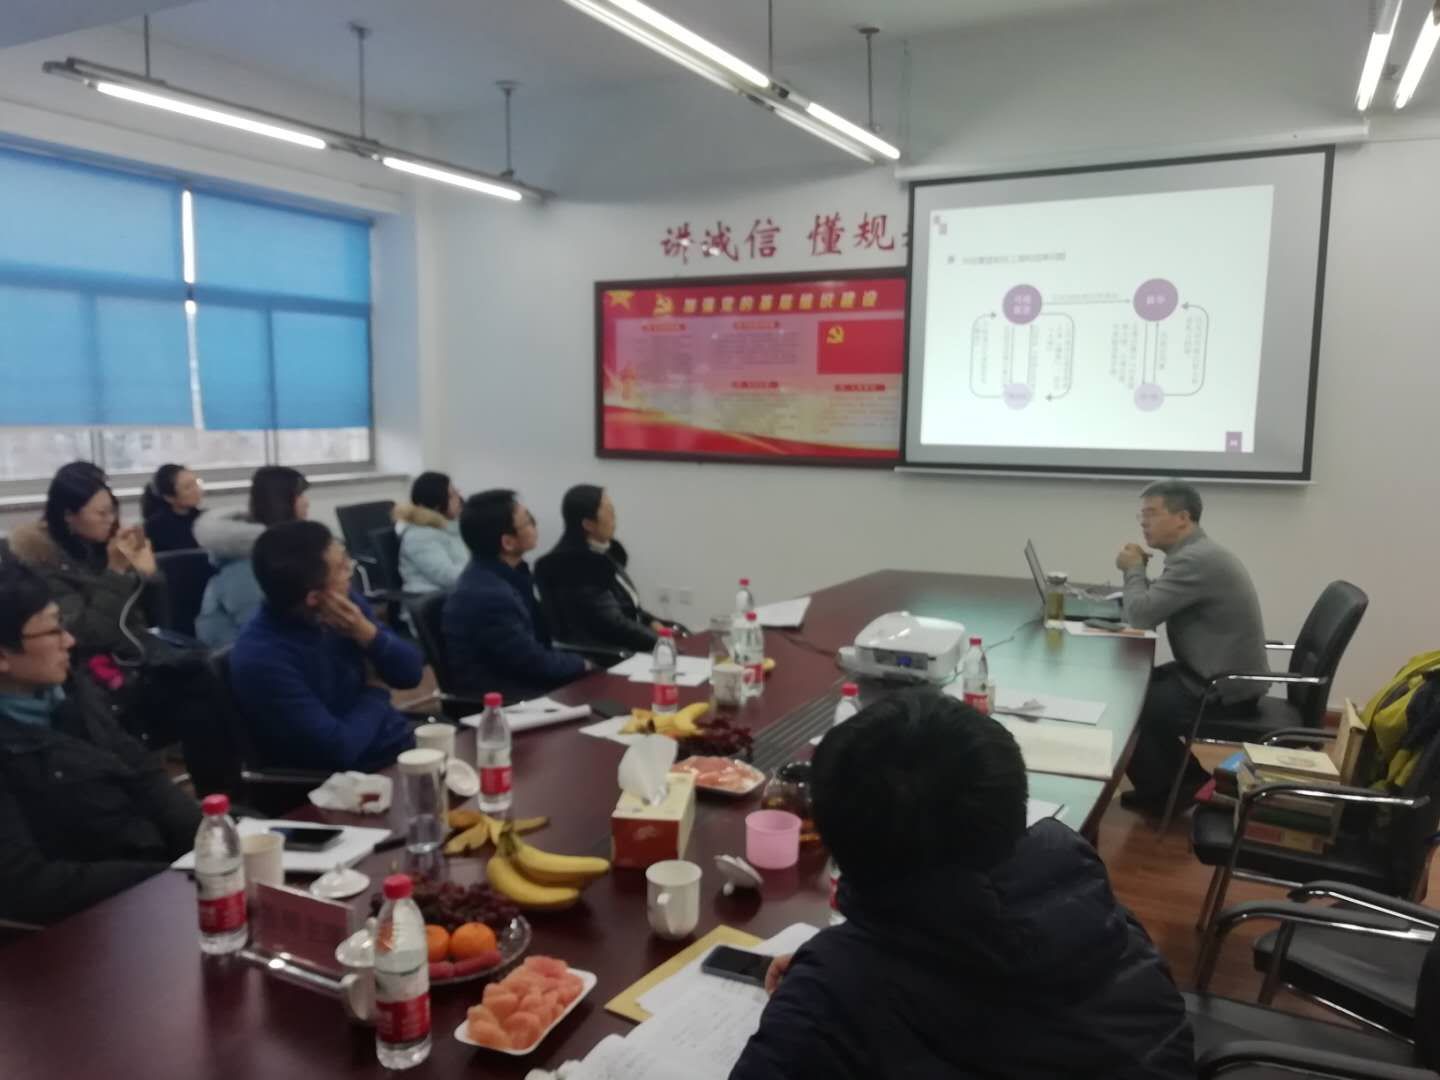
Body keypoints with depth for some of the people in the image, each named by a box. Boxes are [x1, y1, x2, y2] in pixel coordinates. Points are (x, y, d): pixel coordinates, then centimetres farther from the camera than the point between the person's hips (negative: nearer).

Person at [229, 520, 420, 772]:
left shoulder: (346, 601, -3)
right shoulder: (262, 658, -23)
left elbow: (411, 673, 1)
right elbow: (338, 748, -22)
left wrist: (367, 633, -16)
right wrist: (375, 692, -6)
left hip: (400, 742, 6)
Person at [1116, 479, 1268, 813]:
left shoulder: (1196, 559, -24)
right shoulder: (1198, 552, 10)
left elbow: (1141, 615, -25)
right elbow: (1154, 608, 16)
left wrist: (1134, 569, -9)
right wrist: (1139, 571, 0)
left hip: (1223, 691, -10)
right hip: (1218, 677, 10)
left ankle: (1163, 793, 13)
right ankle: (1183, 775, 22)